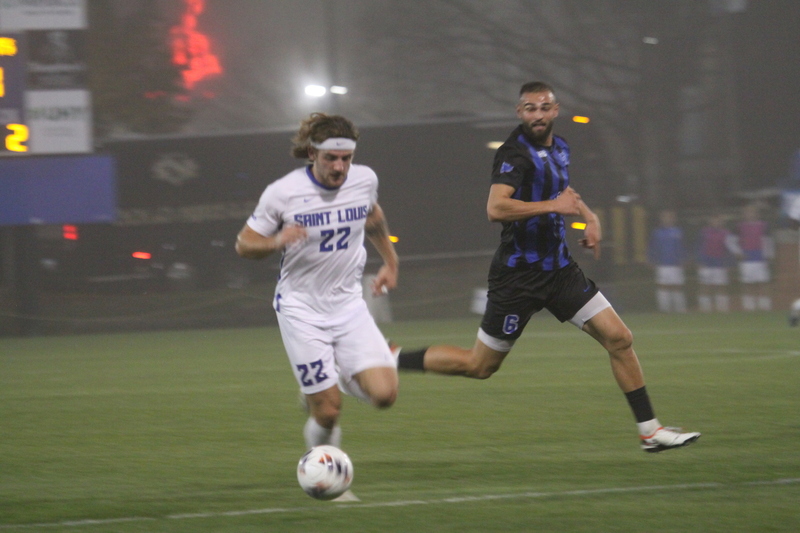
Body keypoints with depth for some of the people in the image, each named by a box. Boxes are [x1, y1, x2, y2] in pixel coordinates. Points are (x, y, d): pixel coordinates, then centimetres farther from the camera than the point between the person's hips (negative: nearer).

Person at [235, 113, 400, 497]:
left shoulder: (364, 180, -3)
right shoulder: (283, 193, -14)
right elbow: (244, 245, -5)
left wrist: (390, 261, 30)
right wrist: (277, 242, -26)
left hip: (348, 304, 4)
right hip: (301, 310, -4)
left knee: (384, 394, -12)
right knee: (328, 412, -9)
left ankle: (338, 378, 21)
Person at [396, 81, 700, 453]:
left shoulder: (559, 148, 11)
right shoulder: (515, 153, -16)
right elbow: (496, 208, -33)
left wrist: (588, 216, 15)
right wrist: (553, 205, -29)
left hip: (558, 267, 7)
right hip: (518, 275, -7)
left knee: (619, 338, -2)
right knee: (479, 366, 1)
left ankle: (649, 430, 4)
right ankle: (394, 361, 18)